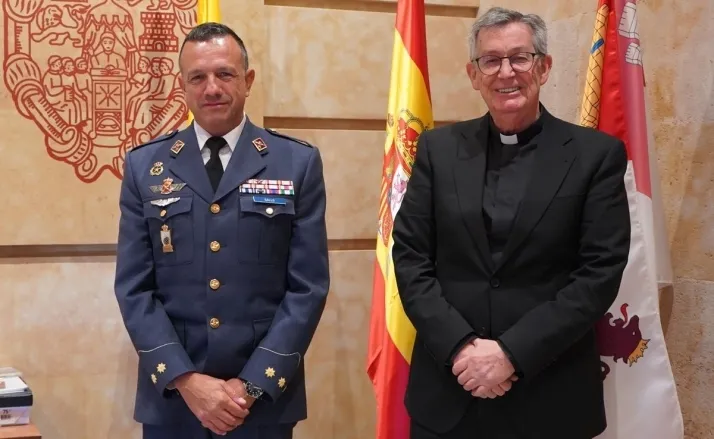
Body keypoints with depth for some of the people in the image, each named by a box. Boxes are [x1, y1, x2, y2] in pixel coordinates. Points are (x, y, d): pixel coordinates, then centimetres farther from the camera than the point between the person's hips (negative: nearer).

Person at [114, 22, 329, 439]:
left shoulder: (298, 163, 0)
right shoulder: (145, 166, 3)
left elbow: (308, 286, -4)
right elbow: (134, 288, 0)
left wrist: (252, 384, -11)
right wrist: (186, 379, -11)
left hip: (266, 397, -1)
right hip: (171, 398, 1)